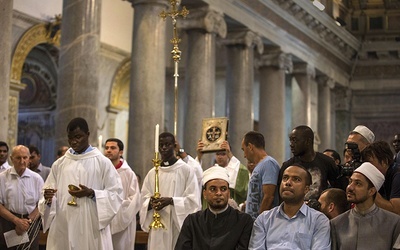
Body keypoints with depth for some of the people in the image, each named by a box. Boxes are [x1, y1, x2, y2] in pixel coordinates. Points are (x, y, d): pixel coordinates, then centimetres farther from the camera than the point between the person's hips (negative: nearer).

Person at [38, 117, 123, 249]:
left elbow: (116, 195, -3)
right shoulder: (59, 164, 10)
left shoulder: (102, 162, 0)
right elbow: (49, 198, 10)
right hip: (63, 229, 3)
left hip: (92, 229, -3)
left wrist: (91, 193, -16)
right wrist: (48, 199, -12)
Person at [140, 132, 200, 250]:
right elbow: (143, 200, 9)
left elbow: (193, 199, -7)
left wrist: (171, 200, -19)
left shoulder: (186, 170, -2)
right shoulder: (152, 173, 11)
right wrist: (150, 203, -13)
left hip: (179, 225, -3)